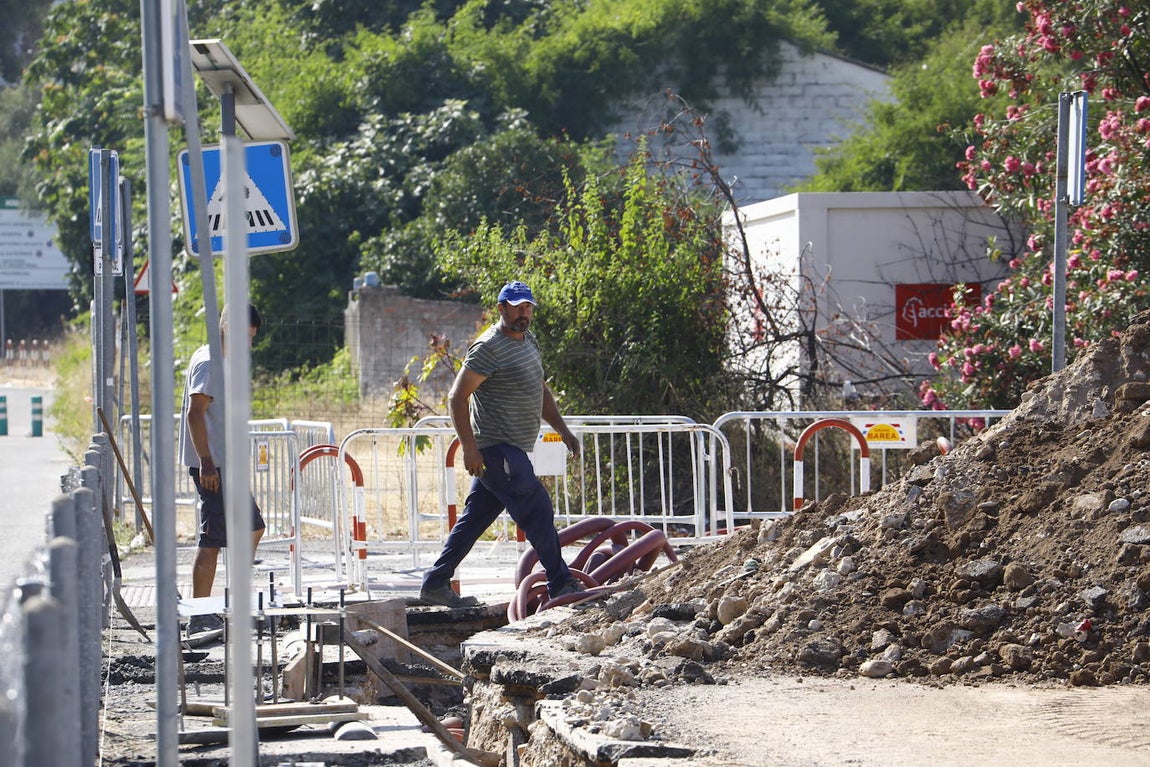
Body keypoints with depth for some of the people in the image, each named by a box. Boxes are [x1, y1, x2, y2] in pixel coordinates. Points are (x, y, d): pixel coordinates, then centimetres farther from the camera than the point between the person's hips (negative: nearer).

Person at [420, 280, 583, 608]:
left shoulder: (529, 342, 17)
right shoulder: (488, 347, -12)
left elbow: (541, 391, 29)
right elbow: (457, 397, -15)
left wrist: (563, 430, 19)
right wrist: (469, 448, -21)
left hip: (513, 451, 9)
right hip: (497, 449, -9)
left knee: (474, 518, 10)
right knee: (538, 510, -10)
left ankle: (435, 585, 14)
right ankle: (561, 586, -6)